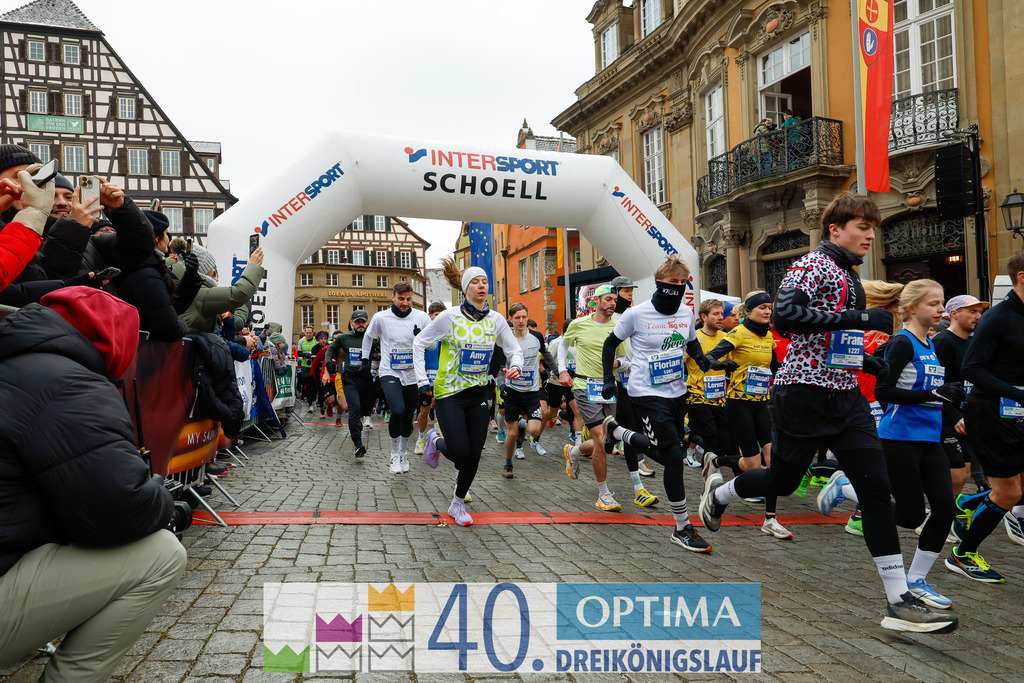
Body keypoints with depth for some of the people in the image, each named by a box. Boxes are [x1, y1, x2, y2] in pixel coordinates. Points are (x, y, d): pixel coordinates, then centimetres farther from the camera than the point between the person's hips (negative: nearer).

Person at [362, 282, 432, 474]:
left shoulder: (422, 317, -3)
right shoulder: (380, 318, -3)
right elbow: (368, 336, 16)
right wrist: (365, 359, 17)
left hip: (413, 375, 2)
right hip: (389, 373, -2)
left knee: (408, 417, 12)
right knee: (397, 411, -23)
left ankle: (403, 453, 36)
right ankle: (395, 453, -3)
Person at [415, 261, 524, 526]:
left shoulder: (496, 319, 0)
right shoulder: (450, 317, -11)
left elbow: (514, 350, 7)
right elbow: (419, 343, -2)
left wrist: (515, 366, -16)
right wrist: (422, 381, -7)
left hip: (478, 394, 4)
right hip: (448, 393, -4)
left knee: (474, 454, 3)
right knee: (461, 452, -12)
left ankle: (458, 504, 24)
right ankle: (436, 440, 24)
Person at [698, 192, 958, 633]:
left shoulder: (850, 278, 18)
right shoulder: (812, 265, -9)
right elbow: (784, 316, -26)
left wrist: (864, 361, 13)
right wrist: (858, 318, -25)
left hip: (845, 398, 8)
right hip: (804, 394, -7)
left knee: (876, 485, -2)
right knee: (782, 481, 8)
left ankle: (899, 601, 2)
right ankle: (718, 492, 39)